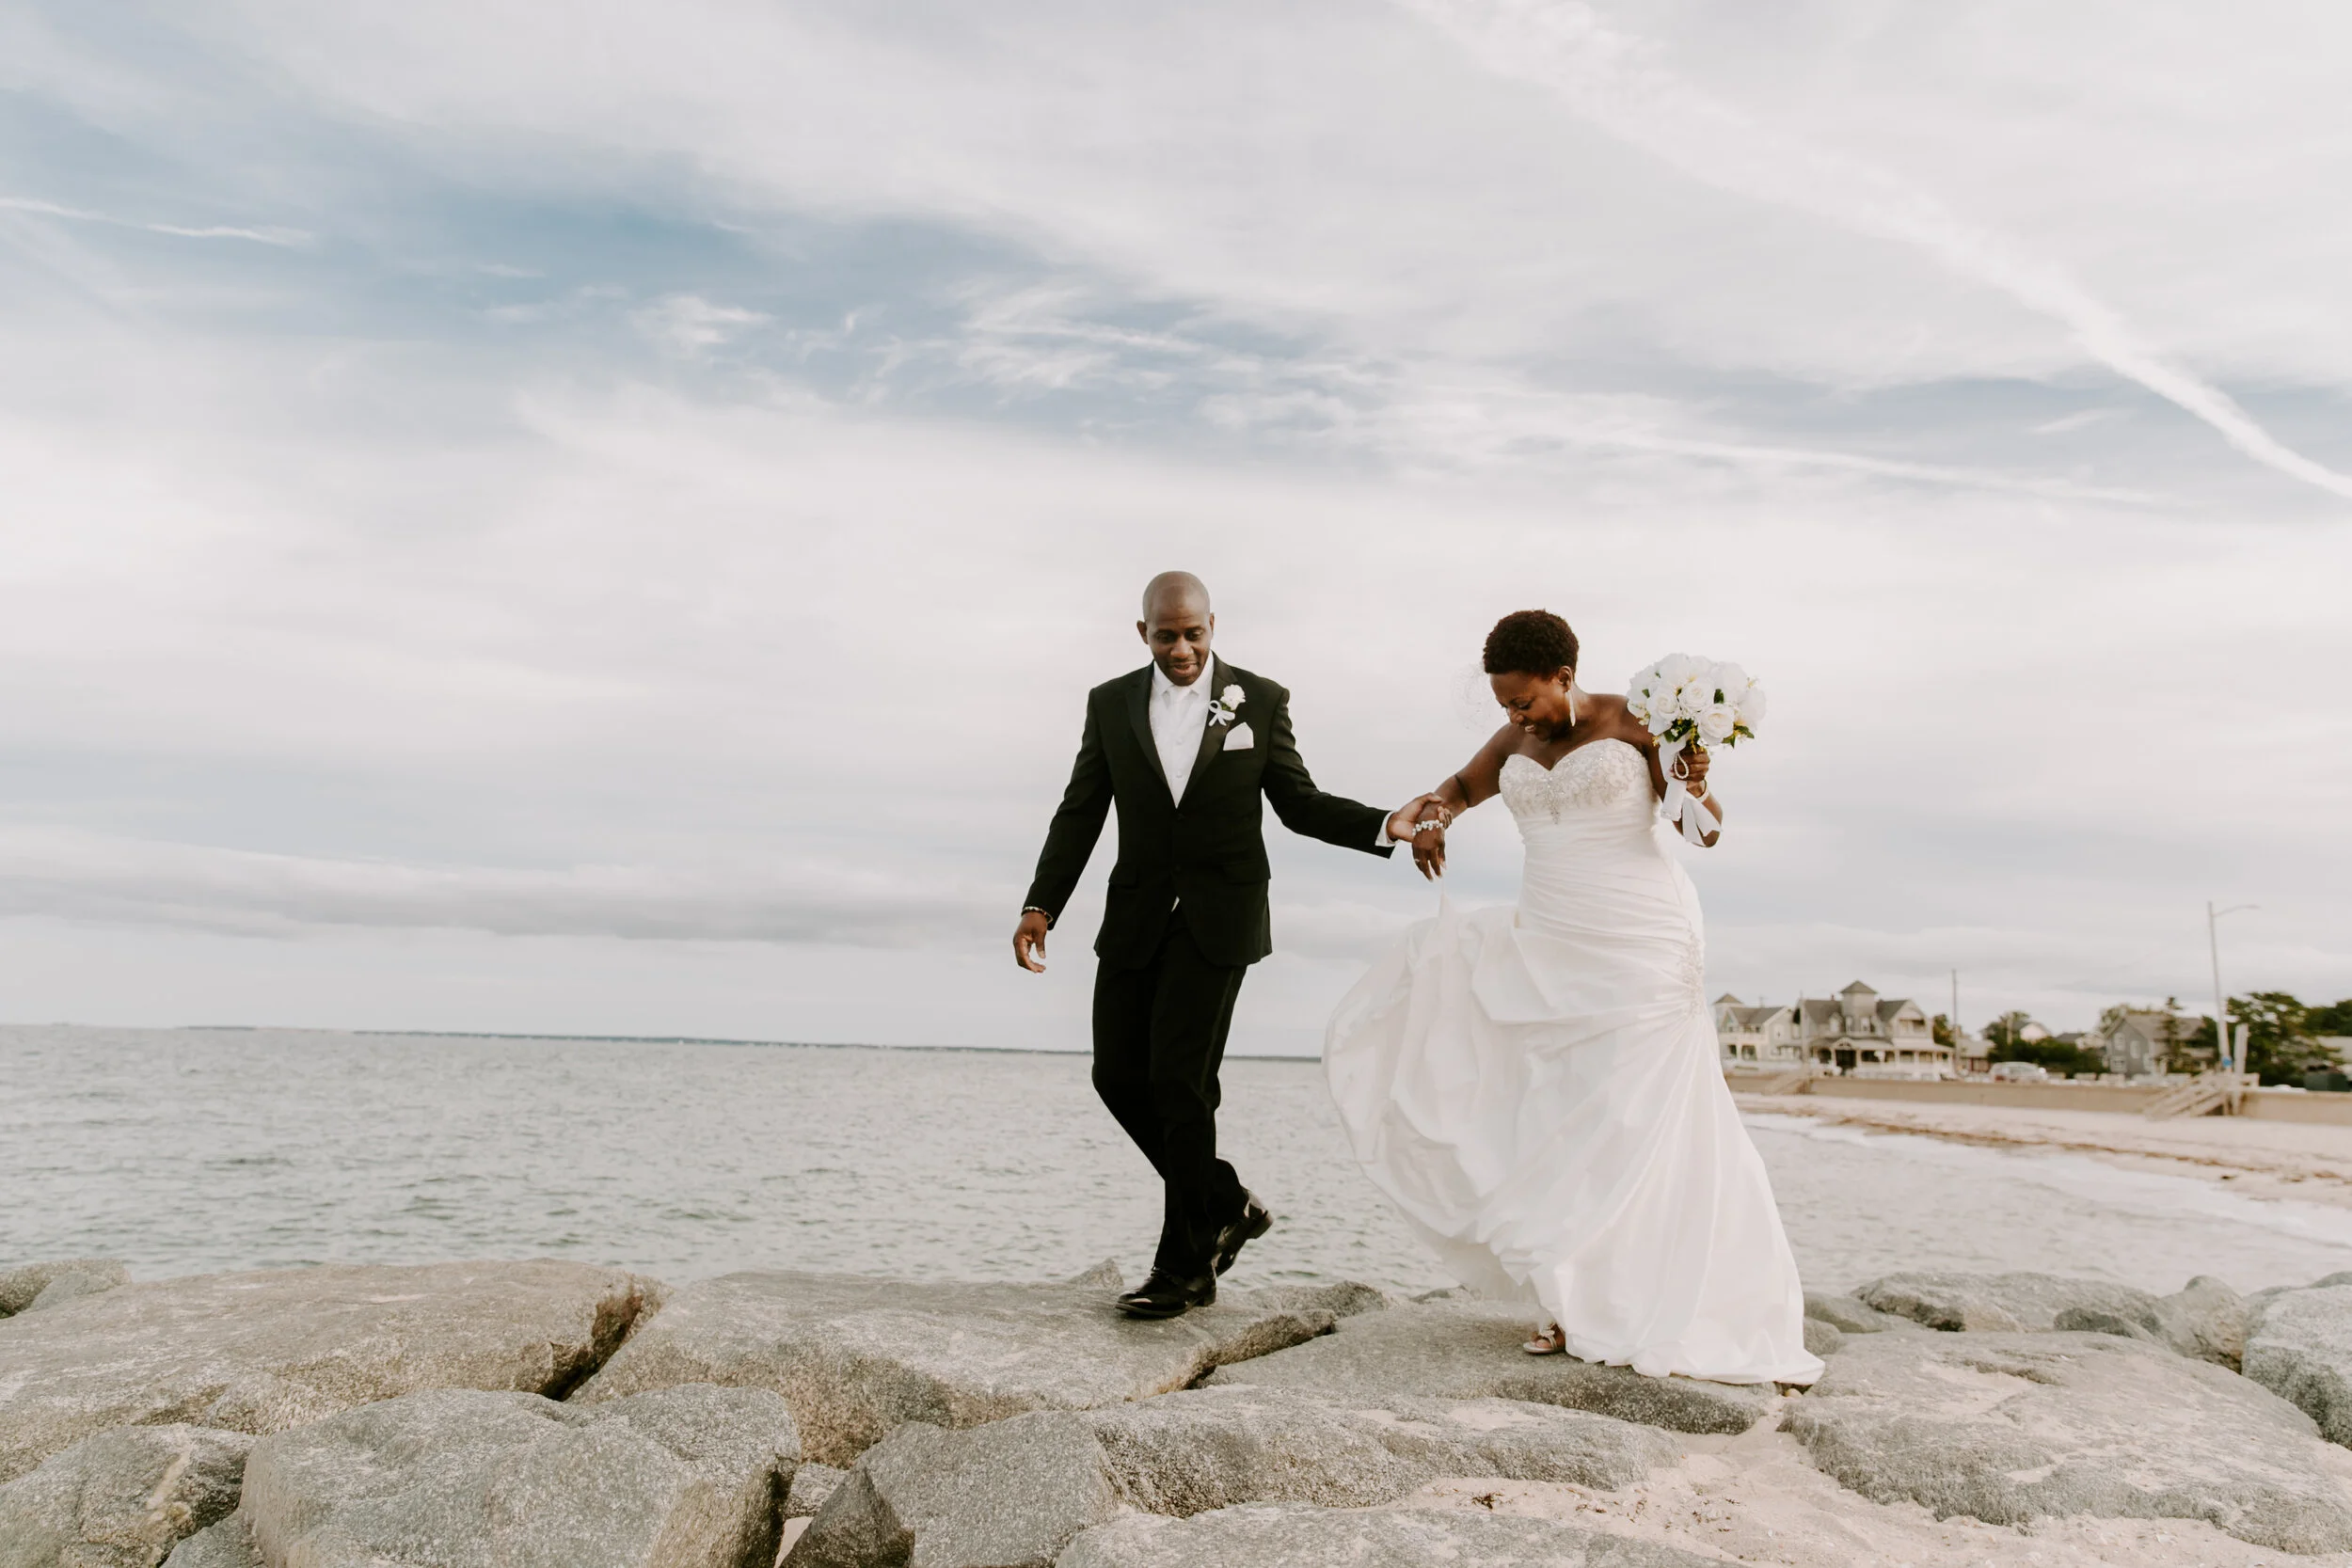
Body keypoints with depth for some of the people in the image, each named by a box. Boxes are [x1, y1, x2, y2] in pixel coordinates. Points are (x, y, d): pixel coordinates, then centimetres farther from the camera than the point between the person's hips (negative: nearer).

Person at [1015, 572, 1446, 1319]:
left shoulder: (1262, 700, 0)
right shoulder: (1110, 703, 5)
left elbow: (1301, 805, 4)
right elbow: (1081, 812, 5)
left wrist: (1387, 825, -11)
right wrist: (1041, 905, -6)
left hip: (1219, 915, -4)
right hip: (1136, 916, 4)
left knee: (1179, 1080, -9)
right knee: (1119, 1076, 2)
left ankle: (1186, 1266, 6)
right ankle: (1227, 1207, 23)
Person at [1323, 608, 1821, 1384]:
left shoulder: (1635, 722, -4)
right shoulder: (1515, 741, 10)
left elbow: (1708, 829, -3)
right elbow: (1460, 787, 25)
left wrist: (1695, 787, -25)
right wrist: (1434, 818, 2)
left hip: (1641, 948, -6)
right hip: (1550, 943, 6)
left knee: (1629, 1122, -3)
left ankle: (1622, 1305, 9)